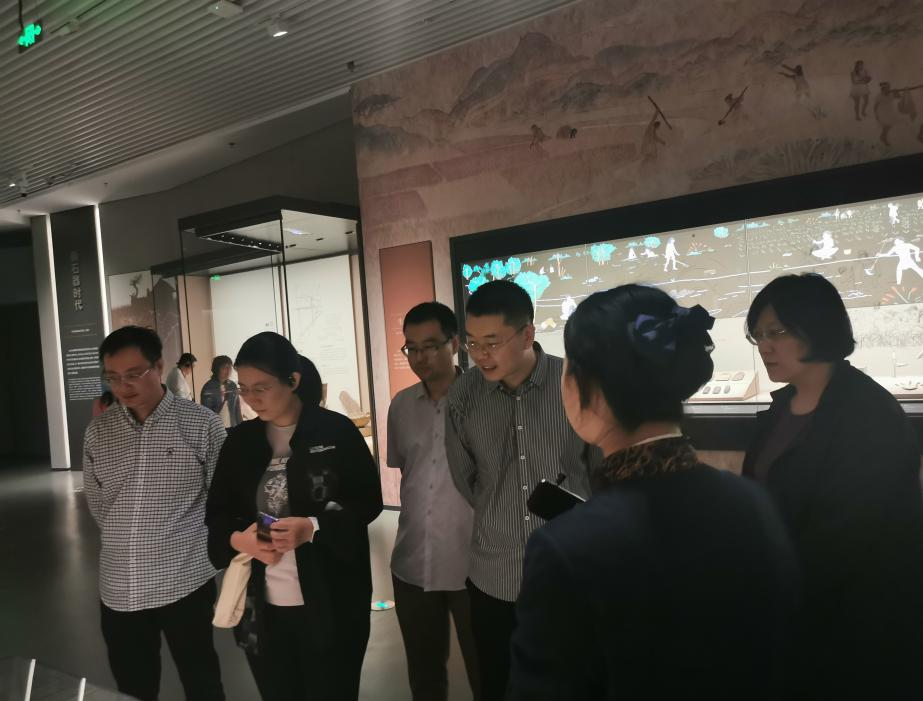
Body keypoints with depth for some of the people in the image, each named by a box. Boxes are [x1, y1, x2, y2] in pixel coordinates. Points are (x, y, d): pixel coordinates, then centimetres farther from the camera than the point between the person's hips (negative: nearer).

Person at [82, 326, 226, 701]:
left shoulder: (202, 424, -10)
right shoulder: (97, 431, 2)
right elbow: (95, 500, 15)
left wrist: (182, 540, 3)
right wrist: (127, 541, 12)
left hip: (184, 582, -3)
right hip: (119, 587, 4)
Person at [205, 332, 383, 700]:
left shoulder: (337, 430, -8)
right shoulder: (240, 439, 5)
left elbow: (368, 502, -6)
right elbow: (216, 512, 9)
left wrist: (313, 527, -21)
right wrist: (238, 539, -13)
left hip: (330, 604, -3)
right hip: (263, 606, 4)